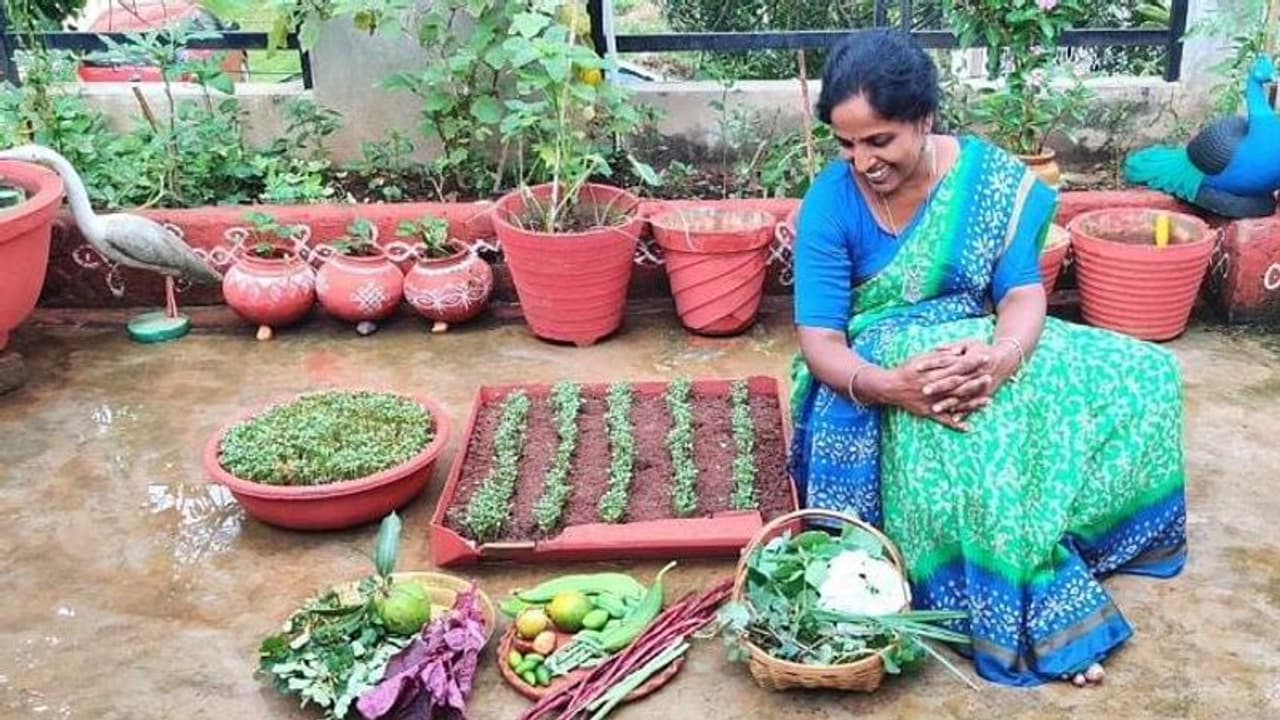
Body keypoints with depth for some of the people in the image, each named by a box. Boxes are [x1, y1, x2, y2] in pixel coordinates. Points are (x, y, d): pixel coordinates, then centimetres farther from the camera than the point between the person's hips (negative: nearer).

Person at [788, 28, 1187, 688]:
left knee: (1138, 379, -14)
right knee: (969, 438, -36)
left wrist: (1000, 356, -38)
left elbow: (1023, 292, -13)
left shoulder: (990, 177, -9)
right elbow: (820, 341, -18)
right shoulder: (829, 203, -15)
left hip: (979, 347, 4)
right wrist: (892, 385, -40)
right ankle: (1041, 617, -20)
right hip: (880, 368, -3)